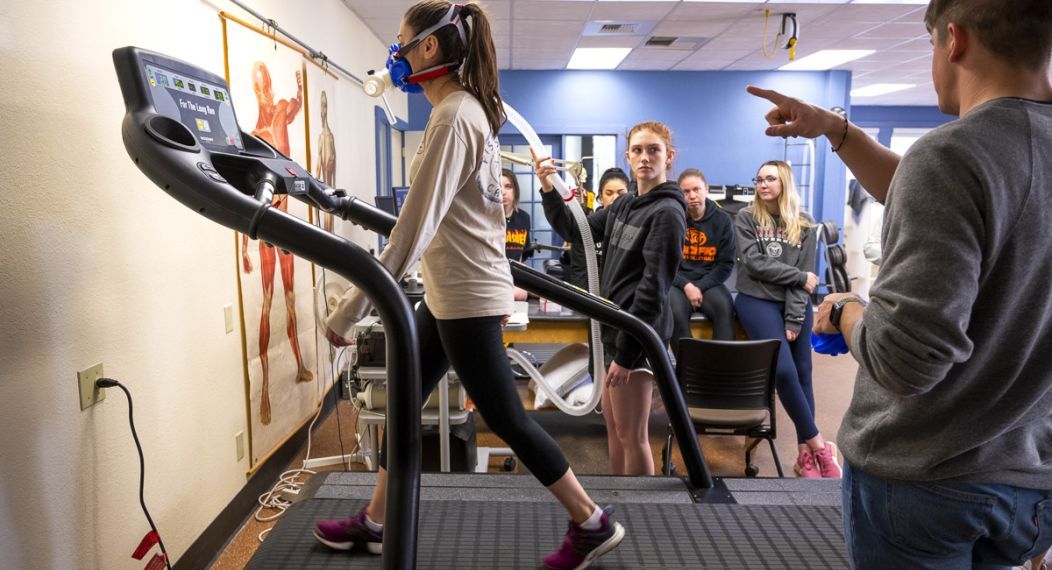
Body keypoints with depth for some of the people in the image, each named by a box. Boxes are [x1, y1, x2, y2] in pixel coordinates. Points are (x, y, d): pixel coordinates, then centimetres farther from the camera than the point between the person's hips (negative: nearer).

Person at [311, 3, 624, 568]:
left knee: (506, 419, 2)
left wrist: (349, 309, -21)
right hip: (454, 291, 10)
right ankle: (375, 522, 33)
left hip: (467, 296, -10)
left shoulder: (451, 118, -19)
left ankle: (592, 524, 19)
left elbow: (411, 232, -24)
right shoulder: (471, 108, 12)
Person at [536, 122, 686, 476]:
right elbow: (575, 229, 17)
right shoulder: (623, 205, 11)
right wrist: (548, 190, 0)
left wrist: (626, 352, -20)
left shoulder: (667, 213, -14)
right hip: (614, 328, 9)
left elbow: (653, 289, -19)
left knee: (632, 436, 1)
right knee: (612, 425, 18)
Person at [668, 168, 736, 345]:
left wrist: (700, 287, -10)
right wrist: (686, 286, -14)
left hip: (708, 282, 2)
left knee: (725, 308, -30)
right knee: (676, 312, -33)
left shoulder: (722, 220, 4)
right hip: (677, 282, -1)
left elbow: (726, 263, 3)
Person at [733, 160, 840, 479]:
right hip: (757, 301, -3)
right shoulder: (746, 219, 2)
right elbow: (755, 265, -9)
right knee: (784, 371, -17)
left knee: (802, 373, 0)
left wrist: (793, 320, -9)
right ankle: (819, 446, -4)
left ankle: (805, 454, 6)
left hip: (796, 305, 3)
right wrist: (800, 277, -6)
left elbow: (806, 277, 0)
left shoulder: (805, 226, 8)